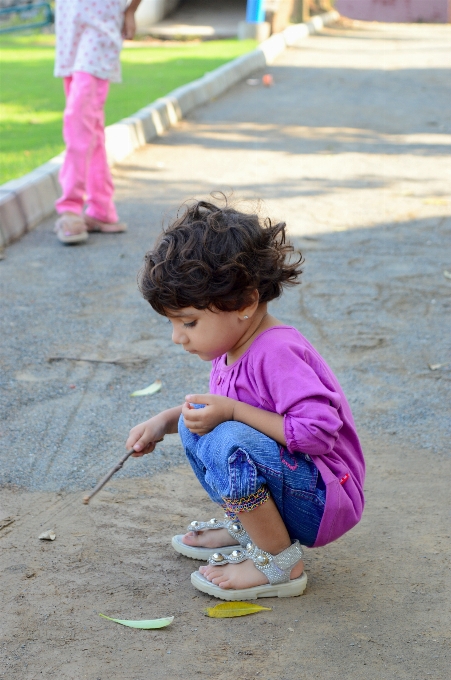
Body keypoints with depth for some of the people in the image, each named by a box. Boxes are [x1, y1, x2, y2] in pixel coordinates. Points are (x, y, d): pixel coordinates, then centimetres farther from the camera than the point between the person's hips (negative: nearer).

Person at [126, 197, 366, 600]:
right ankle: (244, 528, 15)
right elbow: (223, 407, 22)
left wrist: (232, 412, -28)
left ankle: (279, 563, -14)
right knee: (196, 423, 10)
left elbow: (318, 430, -32)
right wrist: (164, 422, 8)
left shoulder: (276, 353, -25)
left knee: (229, 442, -32)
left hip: (324, 503, -10)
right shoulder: (233, 348, 3)